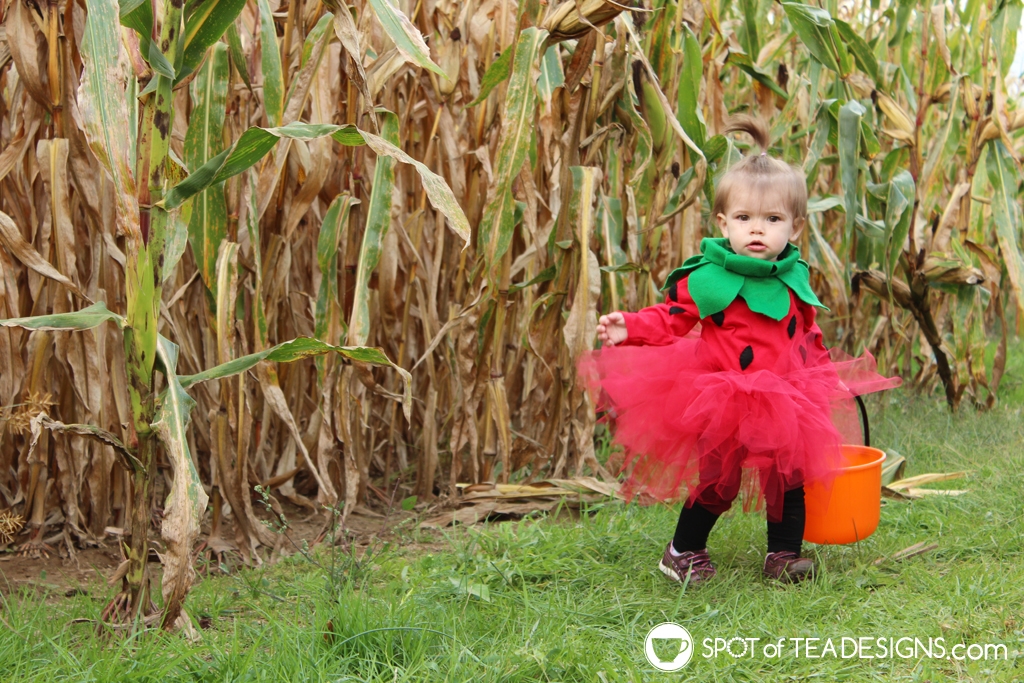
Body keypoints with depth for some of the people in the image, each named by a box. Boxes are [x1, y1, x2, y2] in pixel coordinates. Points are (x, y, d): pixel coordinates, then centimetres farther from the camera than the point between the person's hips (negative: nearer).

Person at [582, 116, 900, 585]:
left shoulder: (793, 282, 5)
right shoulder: (705, 278, -11)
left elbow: (808, 338, 20)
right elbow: (669, 319, -10)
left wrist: (827, 373, 22)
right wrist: (630, 328, -25)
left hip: (784, 402, 5)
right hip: (721, 403, -5)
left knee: (788, 475, 9)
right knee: (719, 480, 0)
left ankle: (784, 553, 26)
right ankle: (682, 551, 20)